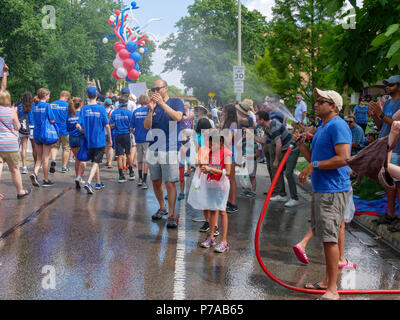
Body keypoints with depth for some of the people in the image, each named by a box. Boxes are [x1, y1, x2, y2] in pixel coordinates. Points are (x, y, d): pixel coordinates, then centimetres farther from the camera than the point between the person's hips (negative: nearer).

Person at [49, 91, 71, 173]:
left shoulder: (51, 105, 2)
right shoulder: (67, 105, -8)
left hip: (54, 129, 3)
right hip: (65, 130, -3)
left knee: (54, 146, 13)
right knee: (66, 148, 9)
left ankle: (53, 160, -15)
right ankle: (64, 167, 13)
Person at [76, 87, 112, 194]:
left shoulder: (84, 109, -2)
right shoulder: (101, 108, -9)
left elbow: (78, 126, -8)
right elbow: (107, 125, -9)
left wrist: (85, 133, 10)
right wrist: (110, 138, 3)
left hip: (89, 141, 3)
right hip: (100, 141, -3)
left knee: (95, 162, 17)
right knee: (96, 163, -2)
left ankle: (99, 183, 28)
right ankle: (88, 183, -20)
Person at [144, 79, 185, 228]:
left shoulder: (176, 102, 1)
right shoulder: (153, 105, 12)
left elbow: (178, 117, -19)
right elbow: (147, 126, 1)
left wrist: (162, 104, -23)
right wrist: (151, 110, -14)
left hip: (170, 150, -5)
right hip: (154, 149, 5)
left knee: (170, 183, -8)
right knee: (156, 182, 11)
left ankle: (172, 215, -2)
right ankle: (162, 208, 30)